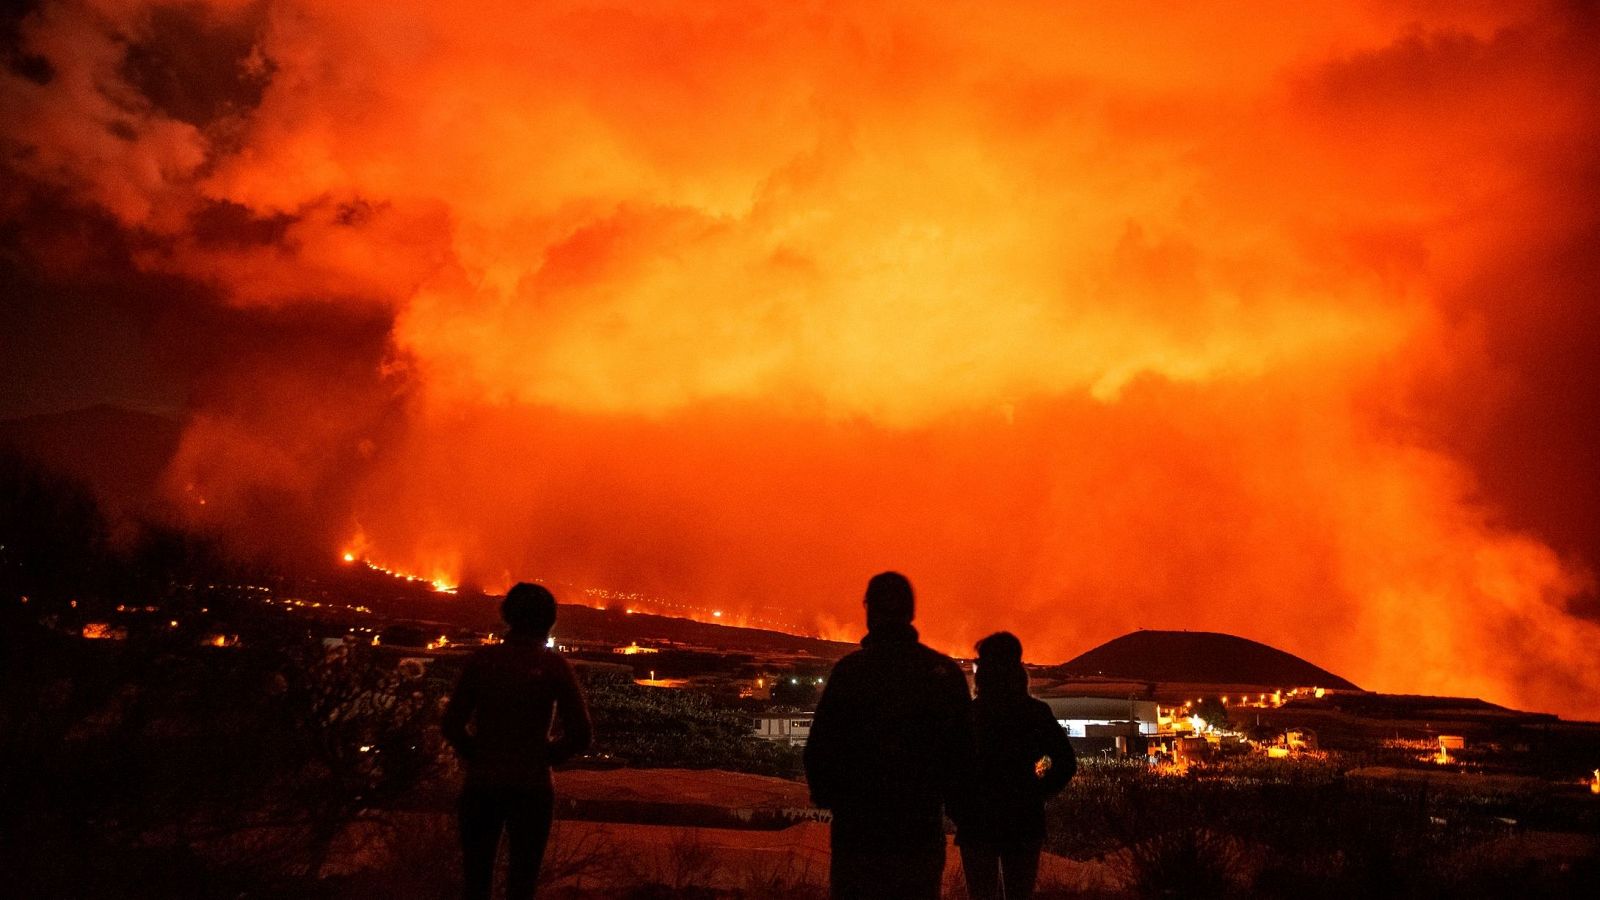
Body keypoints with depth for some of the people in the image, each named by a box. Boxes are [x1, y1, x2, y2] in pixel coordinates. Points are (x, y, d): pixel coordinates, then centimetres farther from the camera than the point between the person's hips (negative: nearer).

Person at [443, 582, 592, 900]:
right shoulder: (554, 665, -6)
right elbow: (580, 734, -7)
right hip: (531, 786, -1)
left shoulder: (482, 659, -3)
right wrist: (544, 755, 8)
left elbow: (453, 725, -4)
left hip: (481, 782, 1)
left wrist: (477, 757, 11)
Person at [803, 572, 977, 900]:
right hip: (923, 831, 3)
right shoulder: (947, 673, 0)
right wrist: (957, 807, 17)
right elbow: (964, 753, 2)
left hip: (858, 827, -3)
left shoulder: (851, 669, -10)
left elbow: (820, 748, -9)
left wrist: (826, 797, 10)